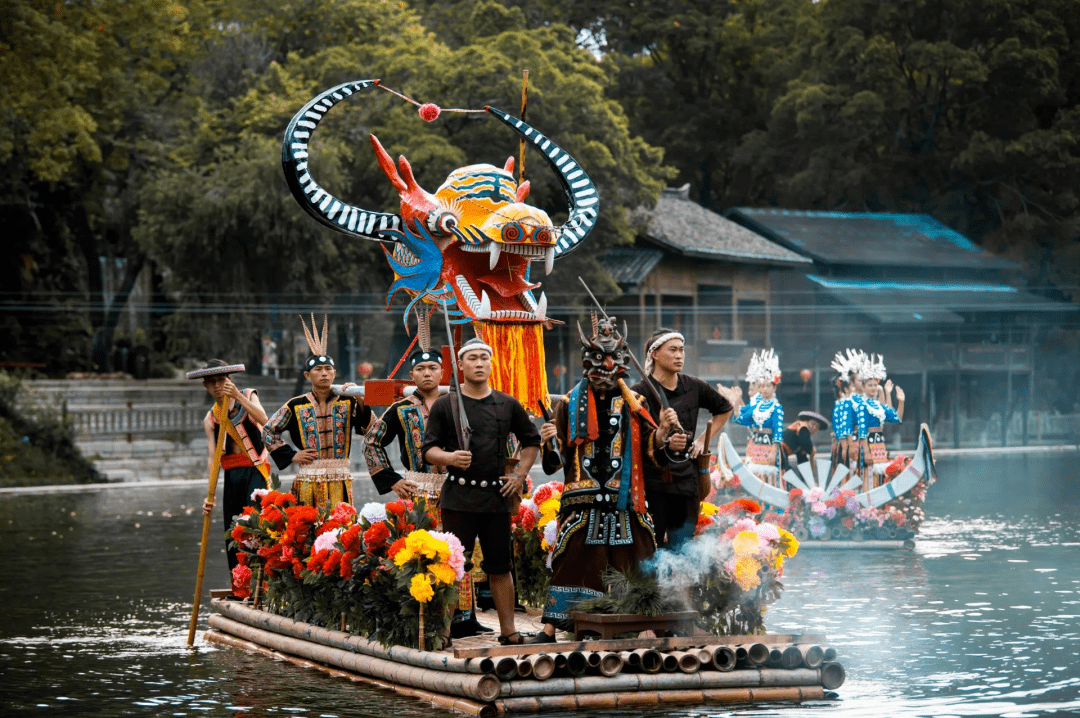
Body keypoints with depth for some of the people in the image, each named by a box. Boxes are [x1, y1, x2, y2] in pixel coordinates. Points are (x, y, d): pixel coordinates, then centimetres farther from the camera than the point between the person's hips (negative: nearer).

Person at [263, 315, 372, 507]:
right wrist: (292, 456, 5)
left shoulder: (347, 403, 5)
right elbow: (268, 432, 13)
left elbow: (370, 430, -7)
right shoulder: (296, 406, 5)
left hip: (340, 482, 0)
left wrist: (361, 402, -19)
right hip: (308, 482, 0)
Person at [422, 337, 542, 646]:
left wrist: (520, 474, 10)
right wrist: (450, 458, -19)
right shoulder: (444, 405, 3)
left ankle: (508, 630, 11)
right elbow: (429, 449, 2)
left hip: (497, 496, 3)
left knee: (500, 565, 6)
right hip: (459, 496, -3)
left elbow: (531, 441, 22)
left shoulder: (508, 405, 11)